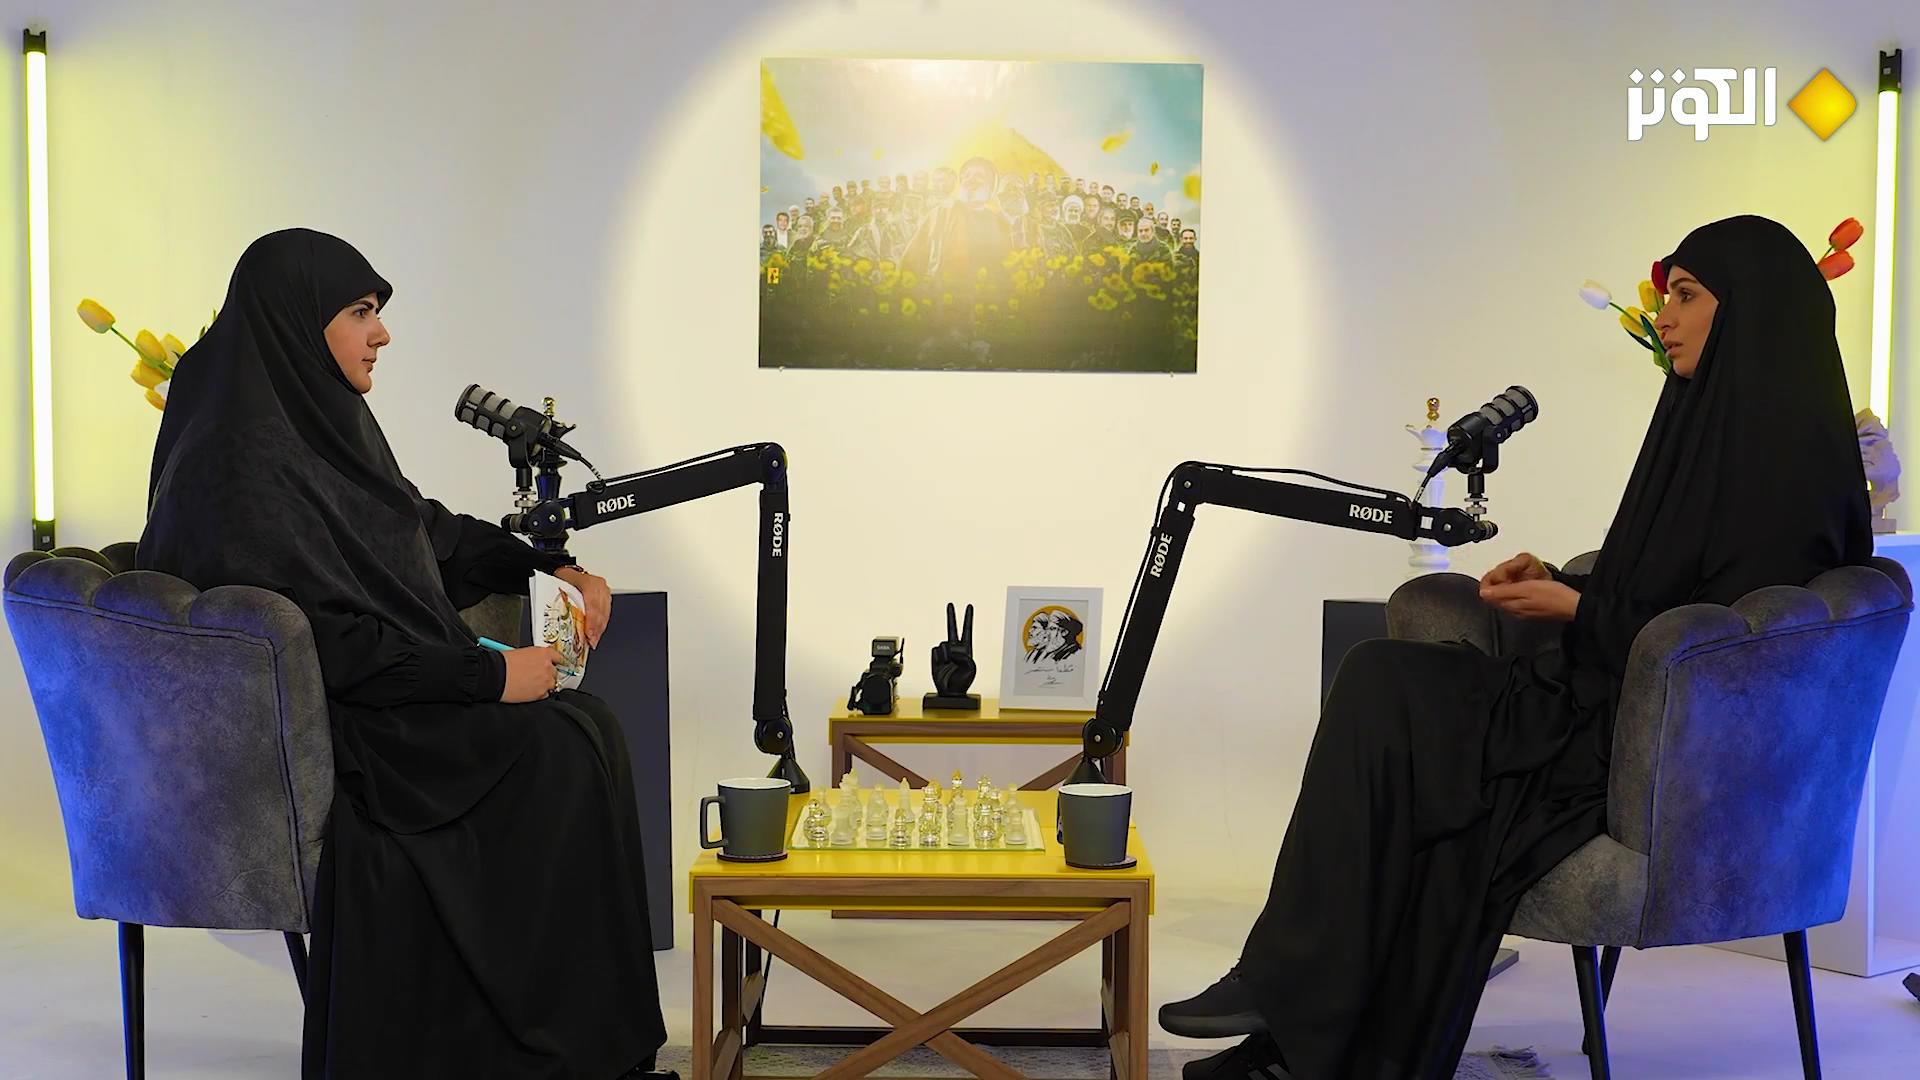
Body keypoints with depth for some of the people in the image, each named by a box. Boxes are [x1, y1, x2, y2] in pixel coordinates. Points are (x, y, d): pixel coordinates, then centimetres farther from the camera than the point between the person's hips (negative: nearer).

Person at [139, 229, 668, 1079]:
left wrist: (548, 569, 5)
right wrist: (490, 676, -21)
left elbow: (426, 530, 18)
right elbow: (332, 642, -25)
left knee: (585, 726, -5)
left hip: (382, 693, 9)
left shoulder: (326, 420, 7)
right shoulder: (252, 466, -22)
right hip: (323, 738, -9)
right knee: (567, 752, -13)